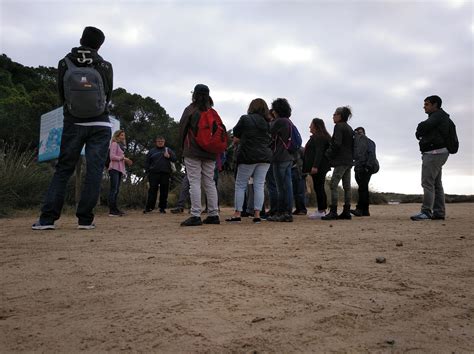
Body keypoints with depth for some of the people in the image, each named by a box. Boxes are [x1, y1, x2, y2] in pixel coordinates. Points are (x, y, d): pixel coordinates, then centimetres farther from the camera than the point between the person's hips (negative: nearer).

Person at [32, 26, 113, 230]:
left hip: (73, 124, 1)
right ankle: (85, 219, -1)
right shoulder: (105, 66, -3)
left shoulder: (64, 64, -1)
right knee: (94, 171, 0)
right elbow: (108, 96, 5)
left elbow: (61, 95, 5)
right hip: (100, 125, -1)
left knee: (63, 169, 6)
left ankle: (47, 218, 1)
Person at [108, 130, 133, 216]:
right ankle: (112, 210, -13)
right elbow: (112, 156, -13)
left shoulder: (121, 145, 23)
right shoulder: (114, 144, -3)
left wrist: (126, 160, 5)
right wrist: (123, 158, -14)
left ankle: (115, 209, 9)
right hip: (114, 169, -9)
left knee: (116, 190, 7)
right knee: (114, 189, -12)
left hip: (120, 169, 9)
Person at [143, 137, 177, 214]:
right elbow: (147, 162, 12)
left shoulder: (168, 150, 16)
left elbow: (175, 158, 12)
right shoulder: (152, 151, 14)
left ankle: (162, 208, 9)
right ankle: (149, 207, -2)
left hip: (165, 173, 1)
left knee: (164, 191, 1)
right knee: (152, 191, -4)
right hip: (154, 173, -1)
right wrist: (148, 172, 0)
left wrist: (169, 156, -7)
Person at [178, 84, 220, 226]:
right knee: (210, 183, 9)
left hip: (193, 151, -5)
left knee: (194, 182, -5)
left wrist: (183, 146, 13)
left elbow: (182, 129, 0)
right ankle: (213, 215, 10)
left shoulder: (190, 110, -2)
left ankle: (195, 216, -10)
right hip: (210, 152, 5)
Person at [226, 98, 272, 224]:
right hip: (265, 157, 4)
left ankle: (237, 214, 3)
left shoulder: (245, 119, -2)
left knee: (240, 185, 4)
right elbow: (269, 141, 9)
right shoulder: (267, 123, 9)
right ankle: (257, 214, 2)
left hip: (248, 156, -4)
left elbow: (235, 140, 1)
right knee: (259, 185, 4)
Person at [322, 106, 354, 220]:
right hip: (349, 161, 10)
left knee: (333, 185, -11)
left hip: (340, 161, -9)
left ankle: (333, 212, -15)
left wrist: (329, 154, -5)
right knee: (347, 186, 9)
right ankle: (346, 212, 11)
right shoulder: (349, 128, 19)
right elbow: (352, 145, 20)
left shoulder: (338, 126, -8)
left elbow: (336, 144, -17)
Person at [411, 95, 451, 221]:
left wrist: (419, 133, 2)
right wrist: (422, 134, 1)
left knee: (427, 183, -14)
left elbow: (422, 127, -18)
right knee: (436, 184, 9)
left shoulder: (438, 115, -6)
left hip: (434, 153, -11)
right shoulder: (441, 117, 26)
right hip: (438, 153, 11)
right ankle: (439, 212, 11)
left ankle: (426, 211, -16)